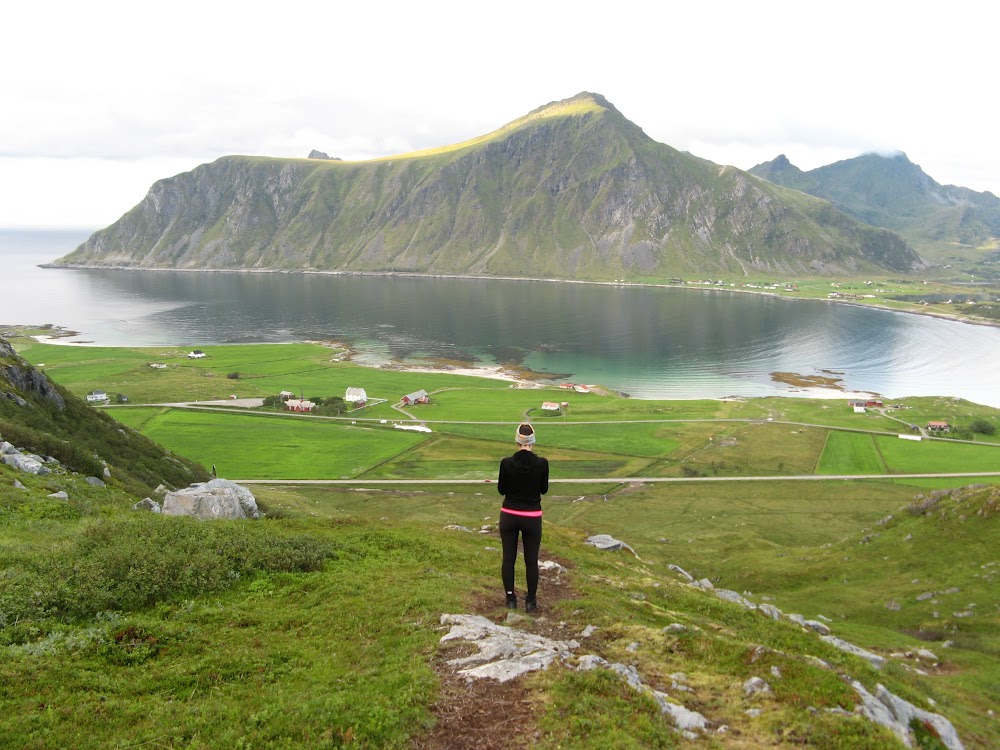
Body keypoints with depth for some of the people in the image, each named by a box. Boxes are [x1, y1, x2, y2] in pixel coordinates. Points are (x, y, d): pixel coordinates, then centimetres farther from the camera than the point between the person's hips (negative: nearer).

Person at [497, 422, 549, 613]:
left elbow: (501, 489, 0)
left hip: (509, 516, 1)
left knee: (508, 558, 12)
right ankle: (531, 602, 16)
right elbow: (544, 489, 2)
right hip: (532, 517, 0)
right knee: (531, 560, 10)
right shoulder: (541, 463, -13)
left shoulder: (507, 463, -12)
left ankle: (510, 599, 18)